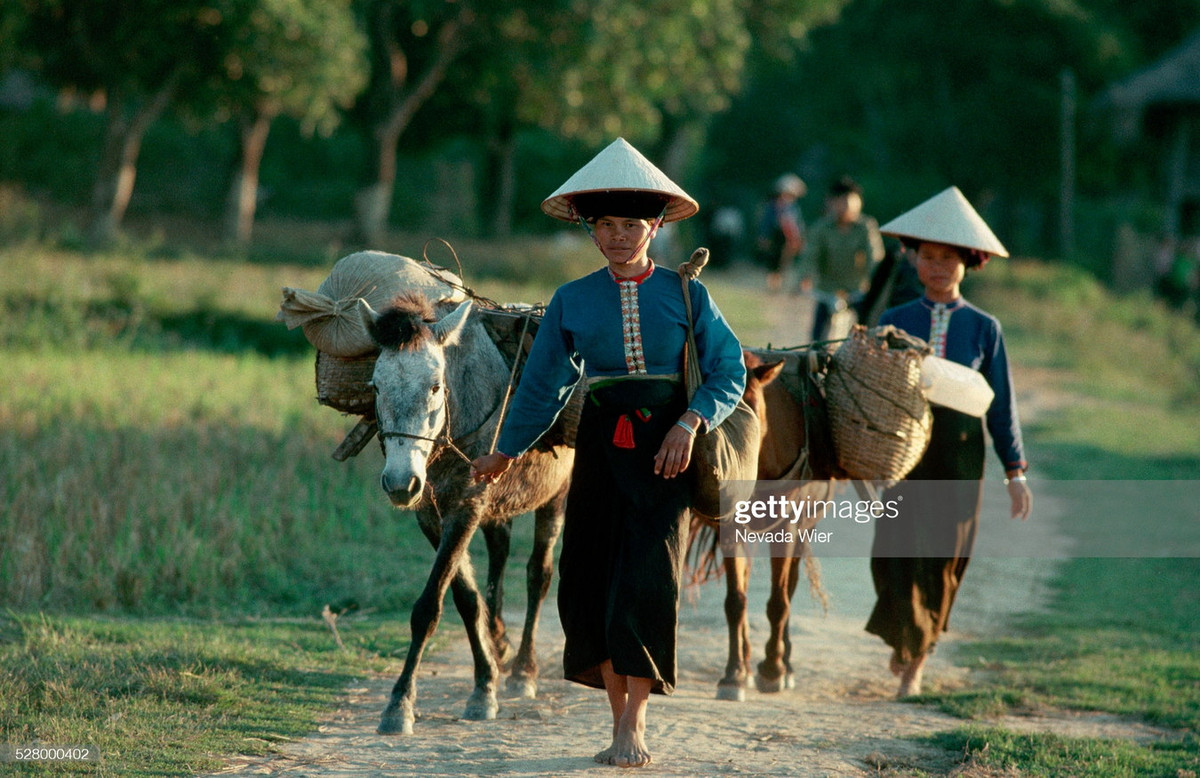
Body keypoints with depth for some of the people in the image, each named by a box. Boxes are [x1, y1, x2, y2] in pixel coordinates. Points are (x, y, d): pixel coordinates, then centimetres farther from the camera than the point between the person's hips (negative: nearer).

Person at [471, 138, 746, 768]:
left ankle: (634, 724, -6)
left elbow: (729, 372, -1)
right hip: (600, 448, 3)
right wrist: (505, 452, 18)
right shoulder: (572, 302, 7)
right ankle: (620, 721, 12)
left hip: (664, 449, -3)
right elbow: (542, 384, 15)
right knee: (590, 585, 1)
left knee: (646, 579, -11)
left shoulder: (686, 294, 1)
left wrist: (691, 422, -16)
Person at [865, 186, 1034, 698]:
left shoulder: (983, 328, 4)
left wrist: (1015, 471, 2)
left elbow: (1001, 403, 6)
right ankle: (904, 641, 5)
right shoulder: (894, 322, 4)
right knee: (900, 550, -13)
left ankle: (915, 662, 18)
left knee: (943, 559, 5)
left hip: (959, 456, 0)